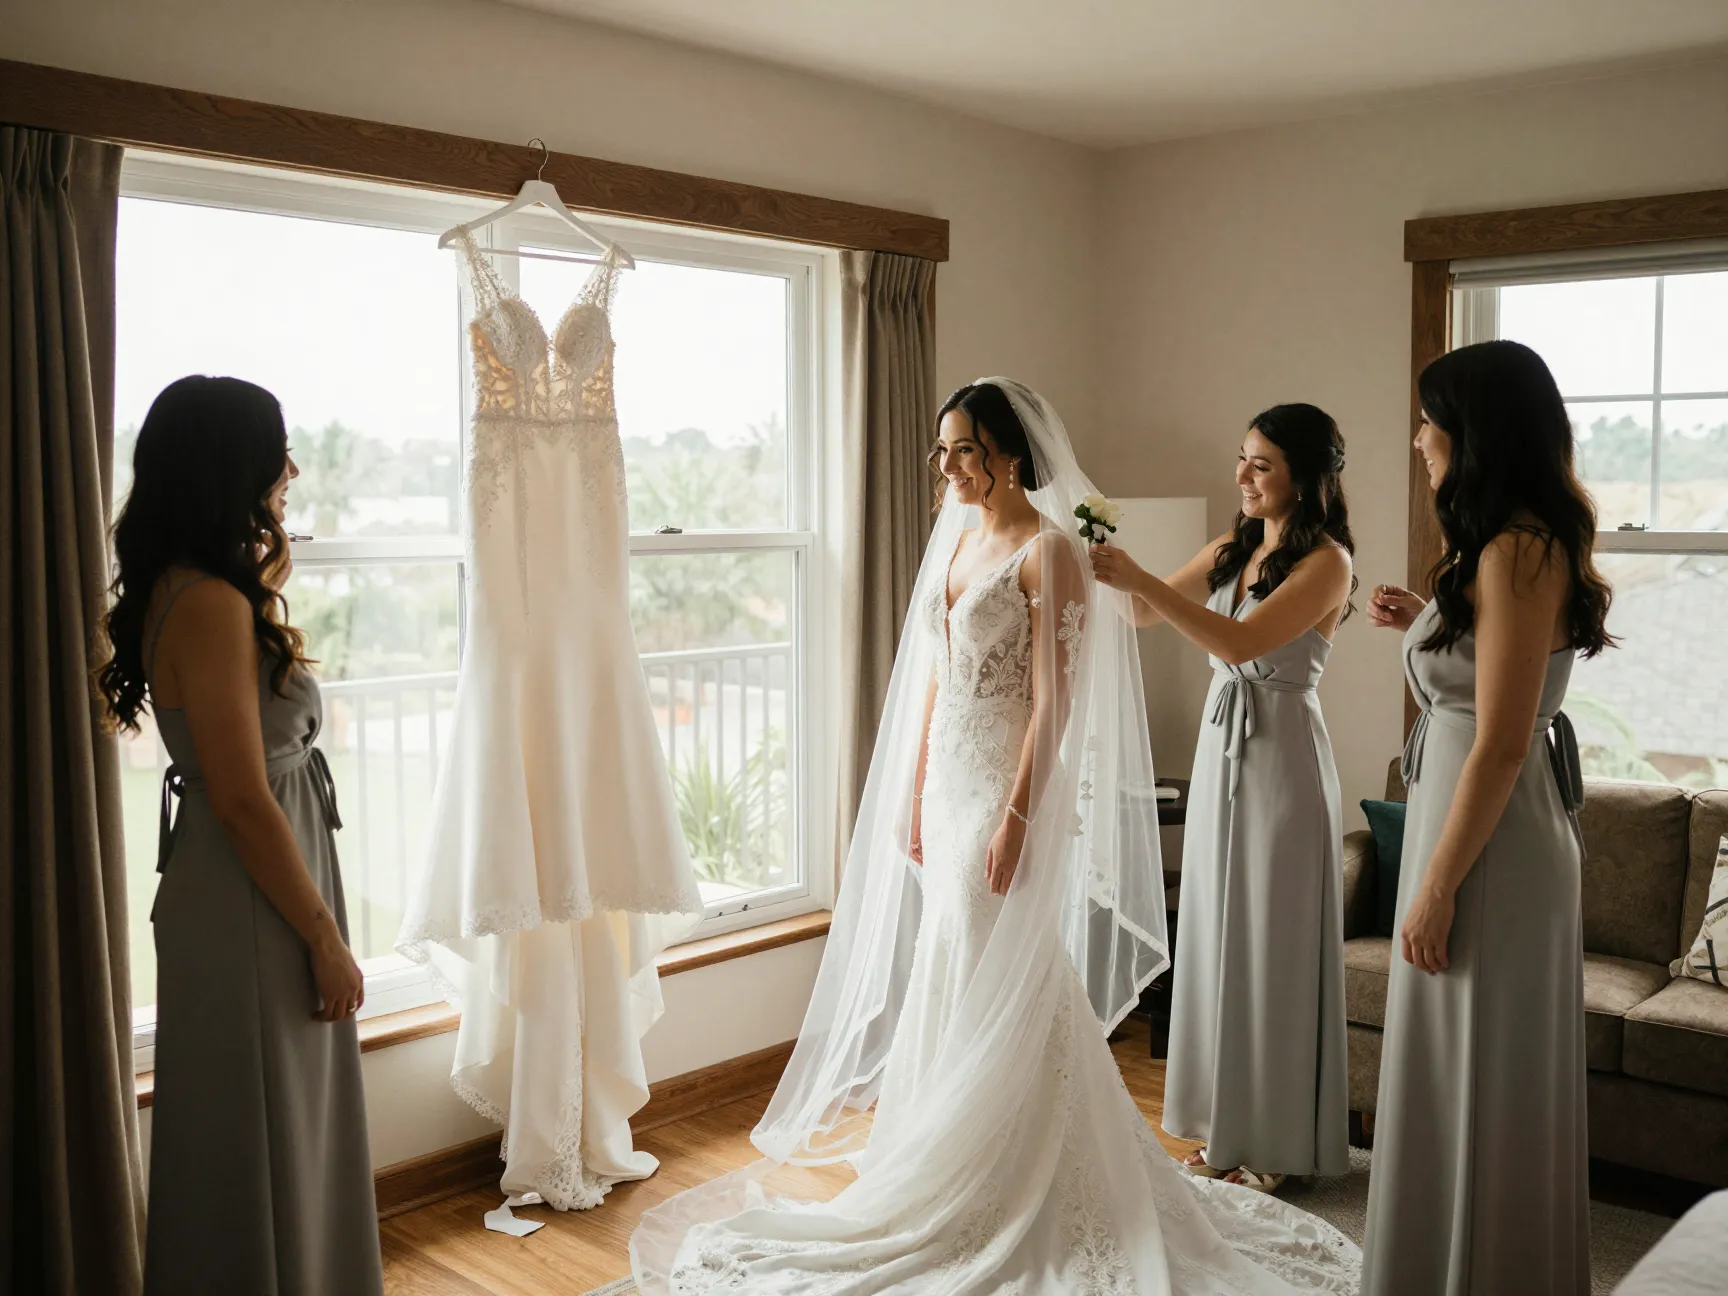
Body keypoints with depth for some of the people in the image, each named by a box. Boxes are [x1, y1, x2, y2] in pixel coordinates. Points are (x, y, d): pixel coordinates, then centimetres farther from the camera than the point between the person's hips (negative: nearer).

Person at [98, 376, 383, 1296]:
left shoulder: (204, 591, 8)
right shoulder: (208, 602, -21)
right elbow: (242, 800, -22)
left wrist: (267, 570, 21)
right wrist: (325, 936, -16)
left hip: (255, 897, 10)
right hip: (248, 912, -10)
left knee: (286, 1143, 22)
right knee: (258, 1154, 6)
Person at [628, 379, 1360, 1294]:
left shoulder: (1048, 550, -12)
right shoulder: (957, 539, 12)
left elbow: (1054, 703, -17)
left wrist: (1015, 816, -21)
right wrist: (912, 792, 13)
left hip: (1009, 785, -8)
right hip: (948, 778, 8)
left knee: (1000, 981, 0)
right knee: (949, 972, 14)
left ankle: (1010, 1190, 15)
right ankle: (961, 1170, 29)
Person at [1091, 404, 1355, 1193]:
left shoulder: (1325, 561, -12)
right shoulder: (1231, 551, 10)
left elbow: (1240, 641, -25)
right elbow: (1144, 615, 14)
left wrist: (1138, 578, -29)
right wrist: (1115, 569, -6)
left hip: (1280, 757, -7)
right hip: (1220, 750, 7)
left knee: (1273, 943, 1)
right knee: (1219, 934, 12)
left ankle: (1277, 1142, 16)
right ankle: (1228, 1126, 26)